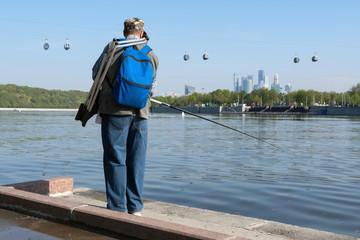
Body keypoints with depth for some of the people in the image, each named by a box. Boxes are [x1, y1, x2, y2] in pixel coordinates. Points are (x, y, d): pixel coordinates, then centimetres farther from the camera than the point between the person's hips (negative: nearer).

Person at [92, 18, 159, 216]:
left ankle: (117, 208, 7)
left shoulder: (112, 48, 0)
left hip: (115, 111, -3)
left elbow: (96, 74, 8)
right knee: (137, 161, 9)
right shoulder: (152, 56, 9)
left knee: (115, 160, 3)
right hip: (140, 113, 3)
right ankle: (135, 208, 15)